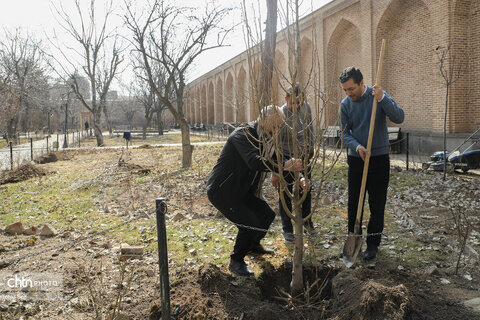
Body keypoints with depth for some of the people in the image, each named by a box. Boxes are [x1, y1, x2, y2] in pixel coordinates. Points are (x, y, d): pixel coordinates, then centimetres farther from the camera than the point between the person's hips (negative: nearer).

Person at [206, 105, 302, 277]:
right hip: (221, 191, -10)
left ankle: (254, 245, 40)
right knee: (250, 223, -19)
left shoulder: (263, 139, 6)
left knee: (268, 214, 14)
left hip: (242, 191, 10)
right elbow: (254, 161, -40)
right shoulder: (243, 134, -24)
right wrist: (284, 165, -47)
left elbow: (272, 161, 6)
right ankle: (236, 262, 3)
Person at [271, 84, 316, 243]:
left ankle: (307, 221, 37)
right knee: (285, 195, 3)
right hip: (286, 159, -5)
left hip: (304, 157, 5)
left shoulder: (306, 107, -8)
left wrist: (311, 148, 11)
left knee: (306, 191, 17)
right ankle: (287, 229, 19)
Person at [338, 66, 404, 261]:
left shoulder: (378, 96, -7)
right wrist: (357, 146, -21)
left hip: (379, 158, -2)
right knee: (354, 203, 9)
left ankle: (373, 244, 15)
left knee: (377, 204, 3)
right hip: (356, 159, 3)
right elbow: (345, 133, -1)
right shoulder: (345, 104, 0)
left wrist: (382, 99, -31)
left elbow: (399, 118, -17)